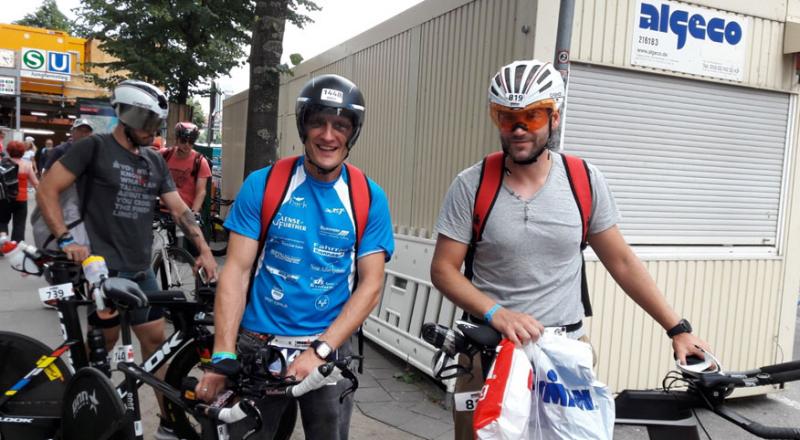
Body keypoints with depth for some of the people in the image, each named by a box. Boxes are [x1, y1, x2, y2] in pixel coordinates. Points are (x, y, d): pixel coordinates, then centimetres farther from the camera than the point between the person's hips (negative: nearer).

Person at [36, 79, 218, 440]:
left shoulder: (155, 162, 12)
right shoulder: (94, 147, -6)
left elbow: (179, 209, 9)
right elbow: (47, 190, -9)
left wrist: (204, 249, -1)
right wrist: (65, 239, -19)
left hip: (141, 270, 6)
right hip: (103, 267, -6)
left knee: (156, 340, 9)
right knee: (104, 340, 2)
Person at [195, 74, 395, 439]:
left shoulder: (369, 199, -4)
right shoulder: (262, 185, -5)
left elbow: (370, 286, -6)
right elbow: (236, 271, -7)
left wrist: (319, 350, -16)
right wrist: (223, 356, -15)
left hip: (329, 350, 1)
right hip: (258, 345, 0)